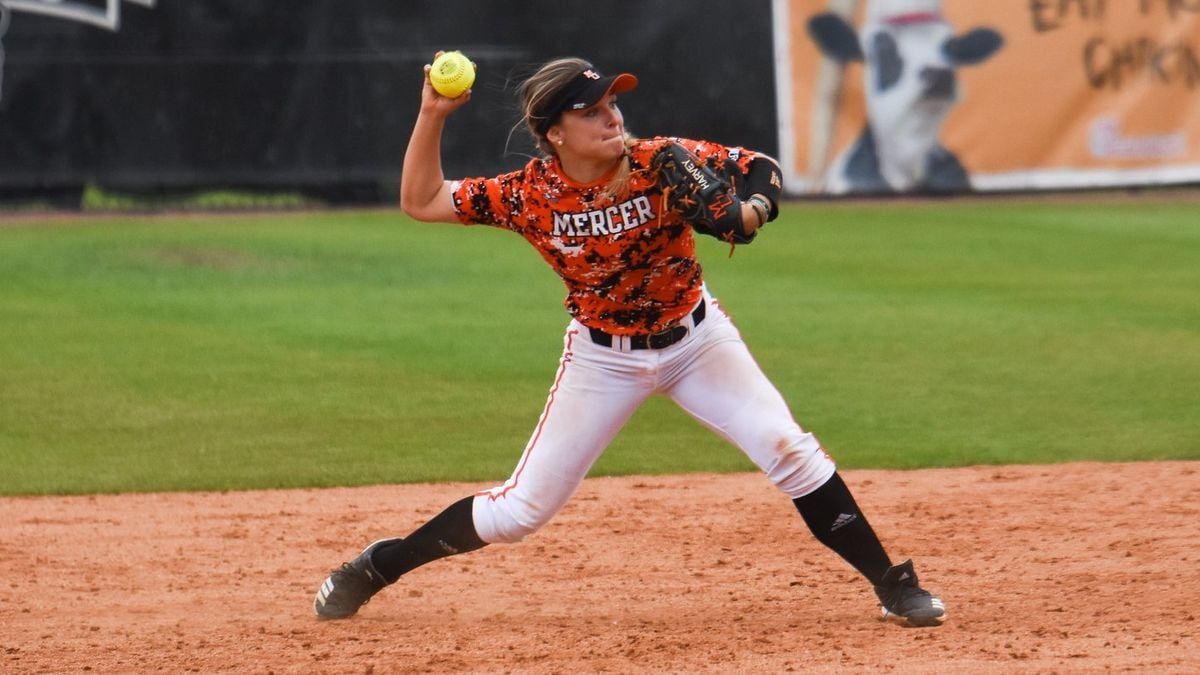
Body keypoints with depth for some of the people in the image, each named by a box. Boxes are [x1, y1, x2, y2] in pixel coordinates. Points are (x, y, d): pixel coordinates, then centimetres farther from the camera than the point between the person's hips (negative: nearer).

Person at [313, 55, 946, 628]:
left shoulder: (662, 163, -19)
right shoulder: (530, 195, -18)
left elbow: (759, 167, -12)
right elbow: (420, 201, -11)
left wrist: (746, 213, -33)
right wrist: (432, 114, -21)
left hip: (696, 338, 1)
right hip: (603, 356, 0)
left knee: (789, 449, -15)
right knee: (520, 510, 0)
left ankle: (893, 586, -4)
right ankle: (379, 565, 20)